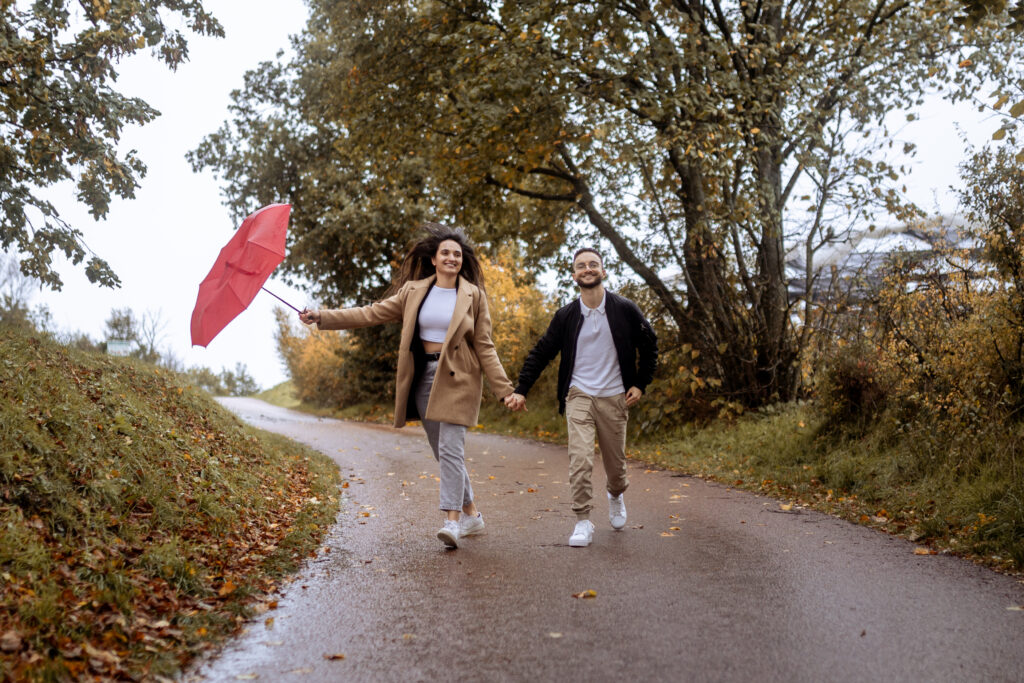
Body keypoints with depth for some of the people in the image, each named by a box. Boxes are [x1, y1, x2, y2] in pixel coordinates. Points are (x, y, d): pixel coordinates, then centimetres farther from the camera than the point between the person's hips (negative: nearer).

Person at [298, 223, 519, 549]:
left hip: (456, 378, -4)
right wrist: (322, 317, -1)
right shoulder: (413, 291, 7)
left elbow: (484, 347, 1)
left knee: (450, 448, -13)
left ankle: (452, 520, -11)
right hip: (423, 375, 4)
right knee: (441, 450, 9)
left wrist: (505, 389, -6)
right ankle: (471, 514, 22)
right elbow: (372, 313, 5)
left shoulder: (473, 295, 0)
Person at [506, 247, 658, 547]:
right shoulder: (566, 316, 0)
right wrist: (521, 390, -1)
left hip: (613, 398, 0)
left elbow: (649, 346, 10)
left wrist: (640, 384, 3)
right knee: (580, 459, -15)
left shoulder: (625, 310, -1)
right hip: (578, 396, 0)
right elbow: (541, 353, 6)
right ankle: (583, 522, -6)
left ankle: (616, 495, 44)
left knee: (615, 461, 10)